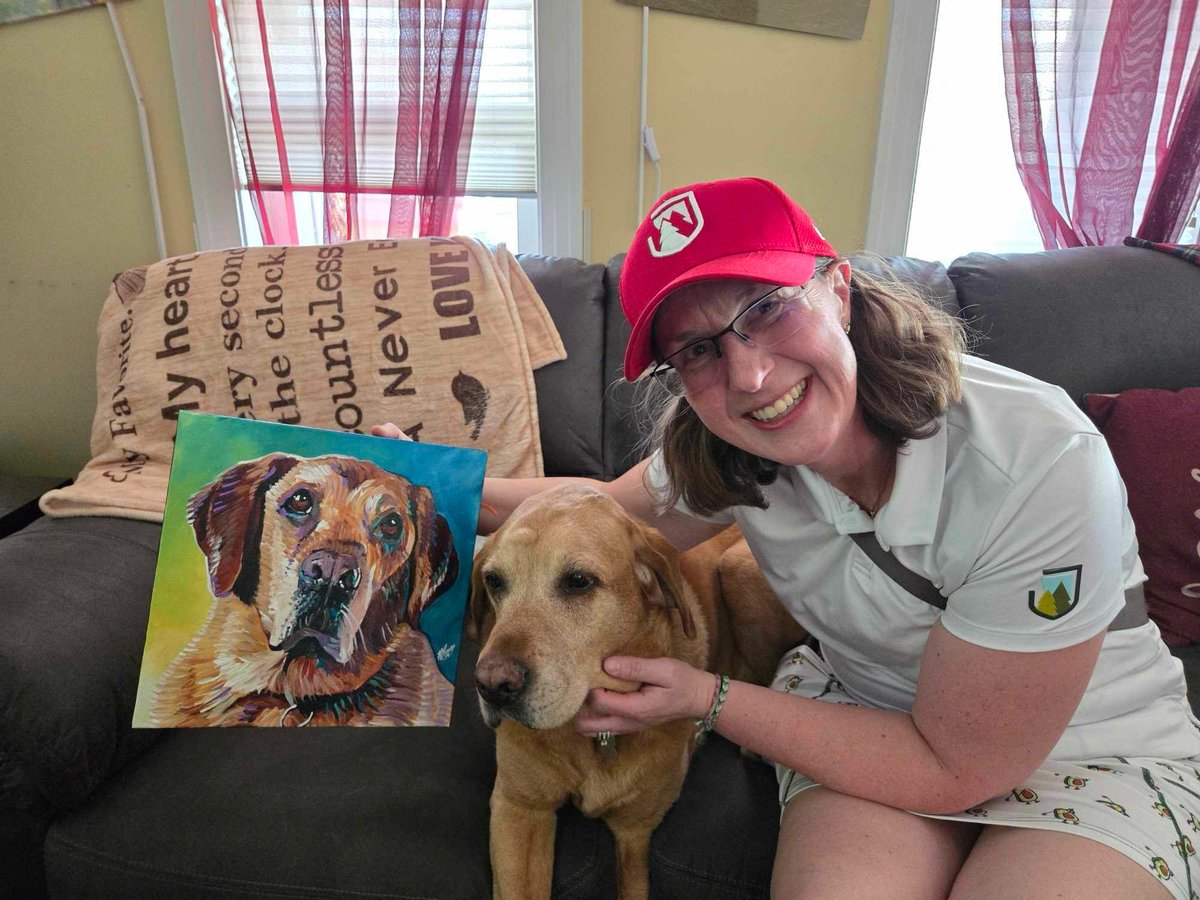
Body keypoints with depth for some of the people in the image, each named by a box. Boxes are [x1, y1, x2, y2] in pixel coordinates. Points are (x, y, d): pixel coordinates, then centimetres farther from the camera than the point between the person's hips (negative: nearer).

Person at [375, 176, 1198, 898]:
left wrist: (708, 699, -24)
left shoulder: (1042, 466, -32)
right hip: (859, 707, 2)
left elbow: (951, 769, -23)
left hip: (1089, 746, -1)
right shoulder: (714, 453, -17)